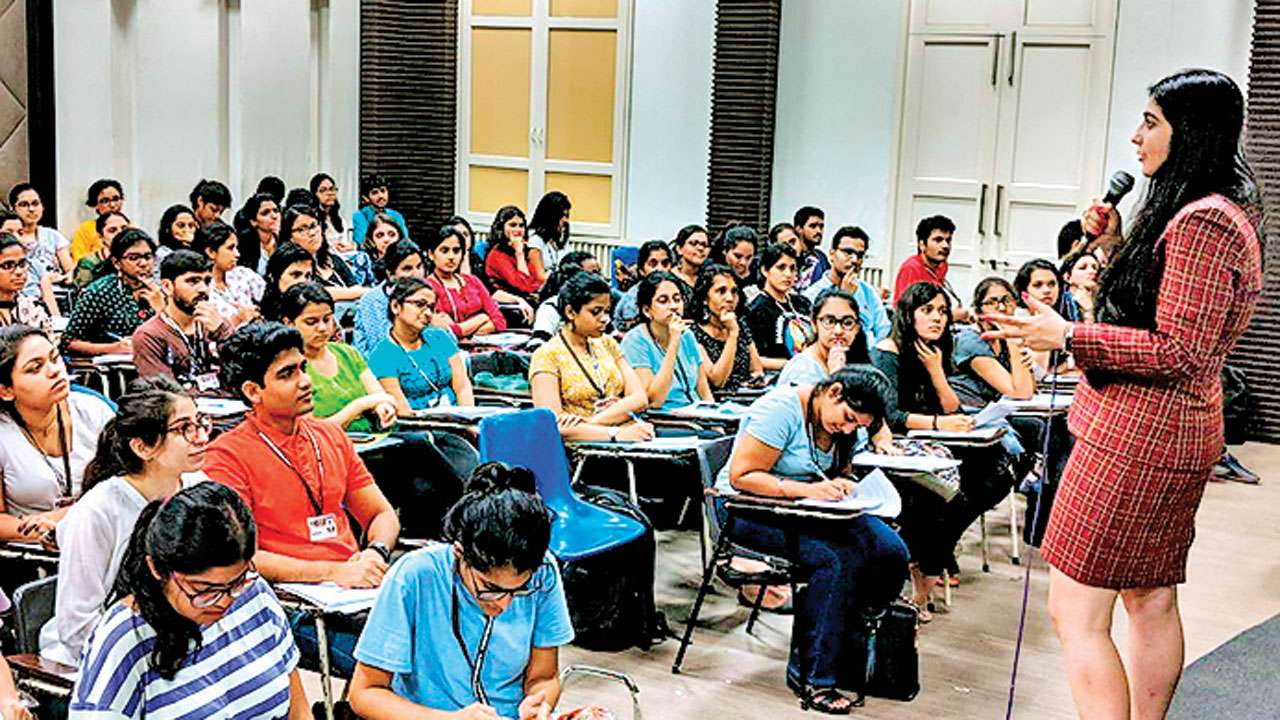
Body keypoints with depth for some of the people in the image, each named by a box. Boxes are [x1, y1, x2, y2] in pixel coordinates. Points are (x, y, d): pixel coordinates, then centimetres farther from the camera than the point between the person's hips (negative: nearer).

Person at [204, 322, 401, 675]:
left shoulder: (331, 436, 19)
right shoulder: (228, 455, -1)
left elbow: (382, 514, 22)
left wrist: (376, 553, -1)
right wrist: (334, 572, -16)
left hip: (357, 585, 6)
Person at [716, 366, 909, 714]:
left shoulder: (843, 424, 4)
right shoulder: (782, 409, -20)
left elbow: (838, 473, 18)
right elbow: (741, 476, -23)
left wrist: (840, 484, -7)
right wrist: (806, 490, -30)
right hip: (748, 511, -8)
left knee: (890, 551, -12)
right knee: (836, 560, -29)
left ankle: (852, 650, 2)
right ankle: (810, 676, -19)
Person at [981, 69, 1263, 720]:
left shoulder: (1201, 221, -18)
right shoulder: (1222, 213, 15)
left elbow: (1178, 352, -22)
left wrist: (1067, 336, -24)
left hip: (1137, 433, -11)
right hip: (1175, 435, 11)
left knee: (1076, 612, -9)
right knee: (1150, 600, 19)